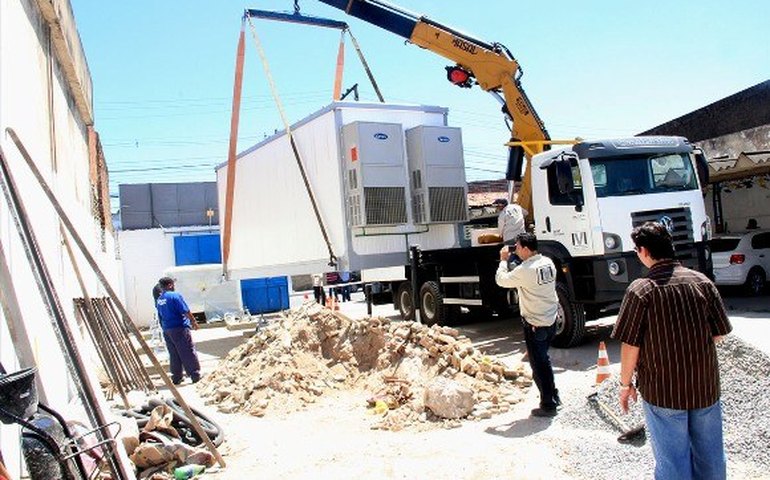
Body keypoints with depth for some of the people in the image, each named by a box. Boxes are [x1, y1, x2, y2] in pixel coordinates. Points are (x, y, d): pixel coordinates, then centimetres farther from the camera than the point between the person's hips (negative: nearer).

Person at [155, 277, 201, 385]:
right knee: (188, 353, 0)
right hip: (179, 328, -7)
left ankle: (176, 378, 17)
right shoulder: (175, 296, -13)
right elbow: (186, 311, -15)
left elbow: (160, 316, 18)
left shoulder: (159, 300, 10)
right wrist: (193, 322, -4)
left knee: (174, 355, 13)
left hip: (166, 330, 7)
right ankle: (195, 375, 2)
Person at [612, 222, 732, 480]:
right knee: (710, 458, 20)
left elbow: (630, 345, -14)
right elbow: (719, 334, 3)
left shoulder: (640, 289, -16)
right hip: (706, 387, 4)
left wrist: (625, 383, -1)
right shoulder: (702, 281, -3)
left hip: (663, 391, -4)